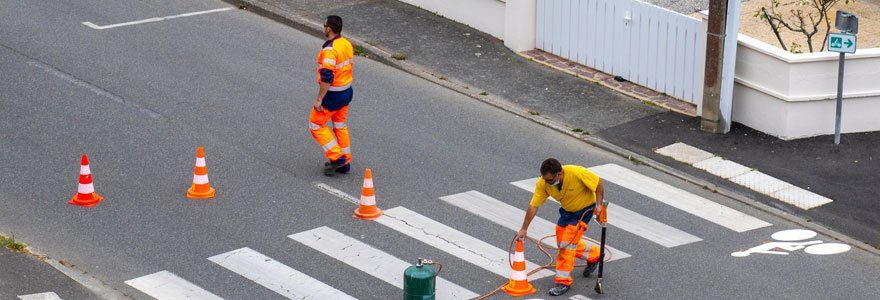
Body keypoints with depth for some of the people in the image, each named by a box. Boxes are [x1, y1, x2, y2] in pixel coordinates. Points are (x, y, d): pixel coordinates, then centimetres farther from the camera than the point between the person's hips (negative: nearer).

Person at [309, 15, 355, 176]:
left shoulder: (329, 50, -26)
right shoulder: (347, 44, 2)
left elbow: (327, 77, -27)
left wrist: (319, 100, -22)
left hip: (332, 95, -8)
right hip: (347, 91, 9)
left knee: (316, 125, 6)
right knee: (340, 126, 19)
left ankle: (337, 157, 1)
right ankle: (345, 162, 24)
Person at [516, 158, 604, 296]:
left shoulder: (577, 173, -38)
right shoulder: (543, 183, -25)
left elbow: (598, 182, -21)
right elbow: (533, 206, -17)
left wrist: (599, 204, -23)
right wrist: (524, 229, -15)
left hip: (584, 209, -6)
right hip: (567, 210, 6)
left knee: (567, 244, -12)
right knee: (562, 243, 12)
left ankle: (563, 282, -3)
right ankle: (593, 255, 37)